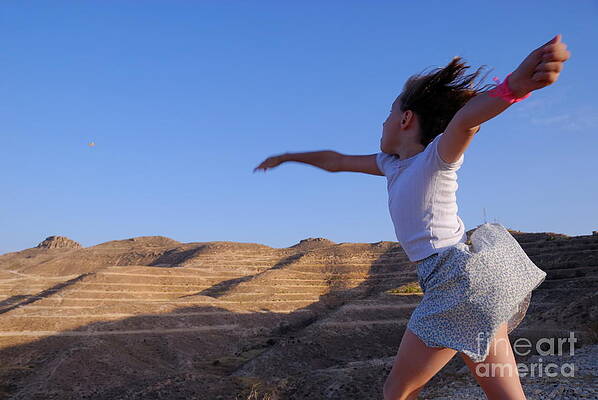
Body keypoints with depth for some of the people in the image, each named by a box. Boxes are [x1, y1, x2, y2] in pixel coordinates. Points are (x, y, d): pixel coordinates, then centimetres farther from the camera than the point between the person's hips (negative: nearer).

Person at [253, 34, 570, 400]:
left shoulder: (439, 155, -8)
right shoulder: (392, 163, 16)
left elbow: (466, 118, -31)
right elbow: (335, 161, 25)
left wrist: (515, 85, -52)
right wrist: (286, 157, 35)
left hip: (461, 279, -8)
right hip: (468, 282, 8)